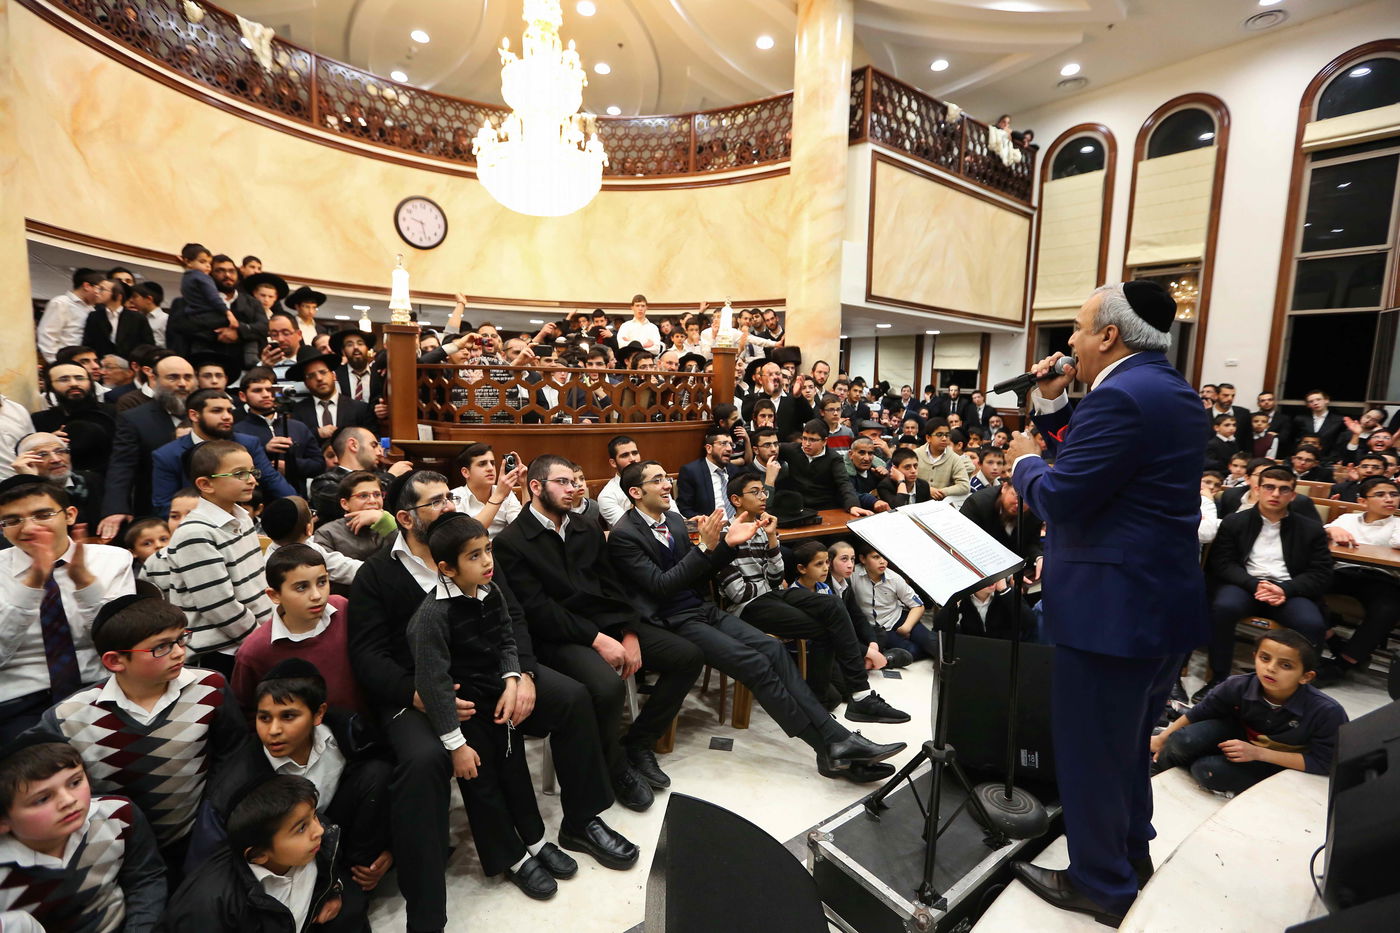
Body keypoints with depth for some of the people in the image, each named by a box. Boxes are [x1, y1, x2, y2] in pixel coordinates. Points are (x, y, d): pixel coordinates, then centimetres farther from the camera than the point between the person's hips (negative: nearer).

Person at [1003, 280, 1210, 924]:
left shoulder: (1122, 395, -21)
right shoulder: (1168, 390, 11)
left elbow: (1058, 498, -23)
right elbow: (1081, 458, 14)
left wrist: (1023, 461, -6)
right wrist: (1052, 402, 5)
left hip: (1113, 606, -10)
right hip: (1163, 600, 10)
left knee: (1089, 747, 7)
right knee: (1126, 740, 26)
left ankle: (1101, 884, 25)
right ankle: (1131, 849, 45)